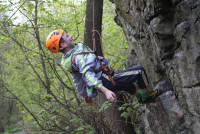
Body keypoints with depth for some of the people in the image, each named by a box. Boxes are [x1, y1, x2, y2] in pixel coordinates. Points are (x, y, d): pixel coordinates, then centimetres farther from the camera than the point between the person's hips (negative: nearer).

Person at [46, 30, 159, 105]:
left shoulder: (69, 58, 7)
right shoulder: (77, 56, -25)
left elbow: (78, 81, 17)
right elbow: (88, 75, -37)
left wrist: (85, 95, 28)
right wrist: (105, 90, -46)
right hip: (108, 82, -11)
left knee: (126, 83, 36)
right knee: (139, 70, -6)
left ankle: (140, 97, 55)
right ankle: (146, 95, 13)